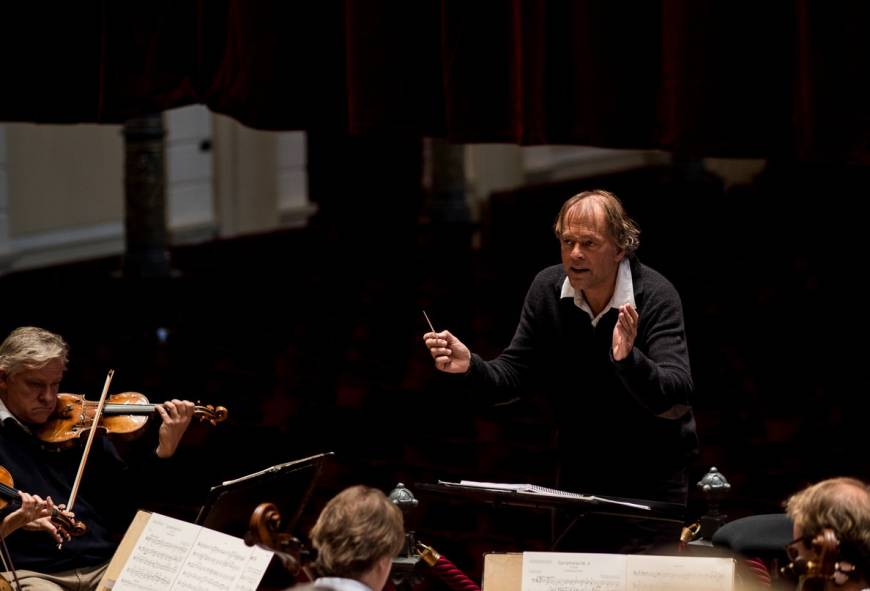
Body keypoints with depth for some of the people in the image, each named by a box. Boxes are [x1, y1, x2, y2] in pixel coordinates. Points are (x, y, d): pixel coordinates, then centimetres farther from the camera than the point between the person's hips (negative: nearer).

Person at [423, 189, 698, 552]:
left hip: (653, 478, -4)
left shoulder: (656, 297, -20)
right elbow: (513, 375, -2)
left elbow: (676, 397, -29)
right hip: (579, 473, 4)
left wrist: (629, 359, -48)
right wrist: (470, 367, -23)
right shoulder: (547, 289, -5)